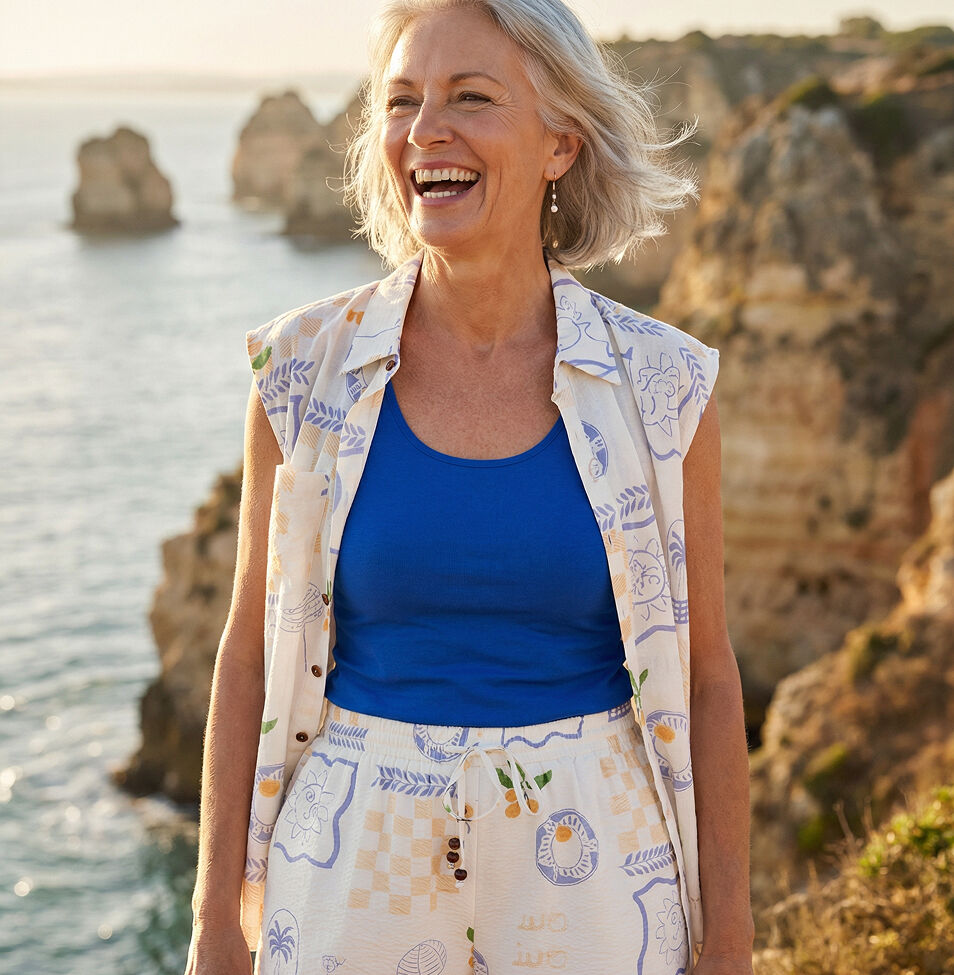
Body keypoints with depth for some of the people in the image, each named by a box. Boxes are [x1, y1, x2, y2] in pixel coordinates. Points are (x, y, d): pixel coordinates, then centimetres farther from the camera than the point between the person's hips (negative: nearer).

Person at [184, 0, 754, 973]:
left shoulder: (658, 388, -6)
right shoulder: (307, 371, -5)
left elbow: (704, 675, 0)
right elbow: (251, 651, 2)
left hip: (588, 871, 0)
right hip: (356, 871, 1)